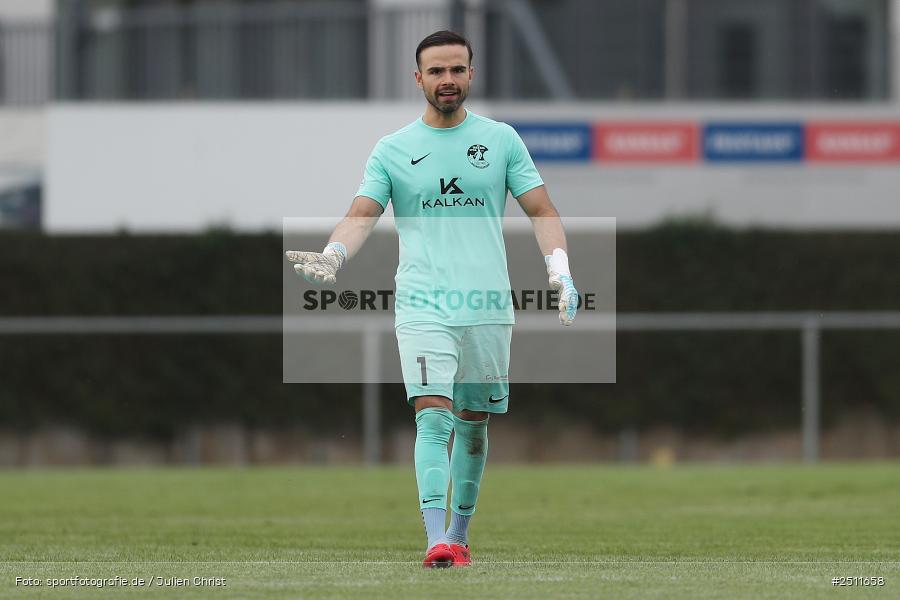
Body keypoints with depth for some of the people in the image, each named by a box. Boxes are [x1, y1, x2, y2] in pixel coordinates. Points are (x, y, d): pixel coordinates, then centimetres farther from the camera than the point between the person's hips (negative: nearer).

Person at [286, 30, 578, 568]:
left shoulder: (501, 140, 8)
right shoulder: (392, 150, 6)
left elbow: (541, 210, 7)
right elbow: (362, 216, -1)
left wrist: (561, 272, -7)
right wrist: (331, 259, -22)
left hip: (489, 306, 2)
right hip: (423, 305, -2)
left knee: (474, 424, 9)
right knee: (433, 418, -16)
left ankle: (459, 534, 24)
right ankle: (436, 537, -23)